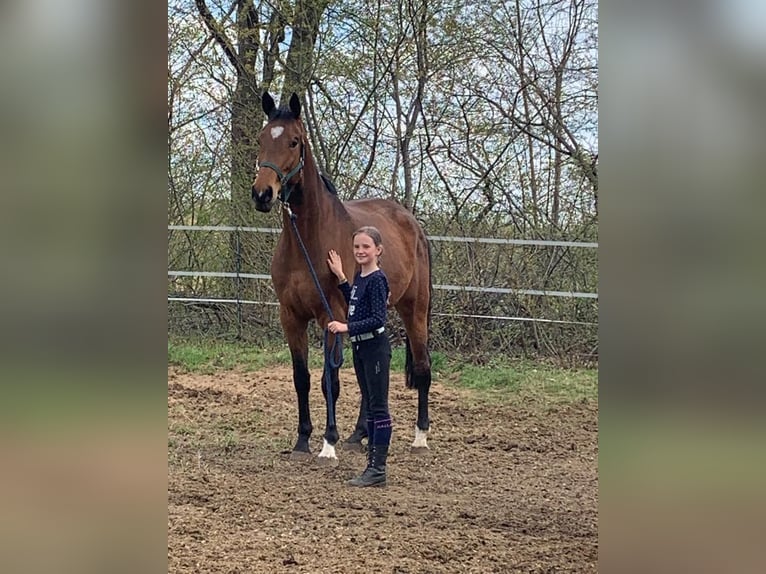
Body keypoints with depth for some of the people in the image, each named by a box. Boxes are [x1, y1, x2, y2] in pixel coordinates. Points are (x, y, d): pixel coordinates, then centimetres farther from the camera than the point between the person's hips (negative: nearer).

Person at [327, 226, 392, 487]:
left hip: (375, 348, -10)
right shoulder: (360, 277, 11)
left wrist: (347, 327, -29)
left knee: (379, 407, -6)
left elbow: (378, 318, -23)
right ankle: (372, 464, 18)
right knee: (370, 407, 13)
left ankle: (378, 469, -5)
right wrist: (340, 277, 22)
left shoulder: (377, 279, -15)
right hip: (360, 348, 10)